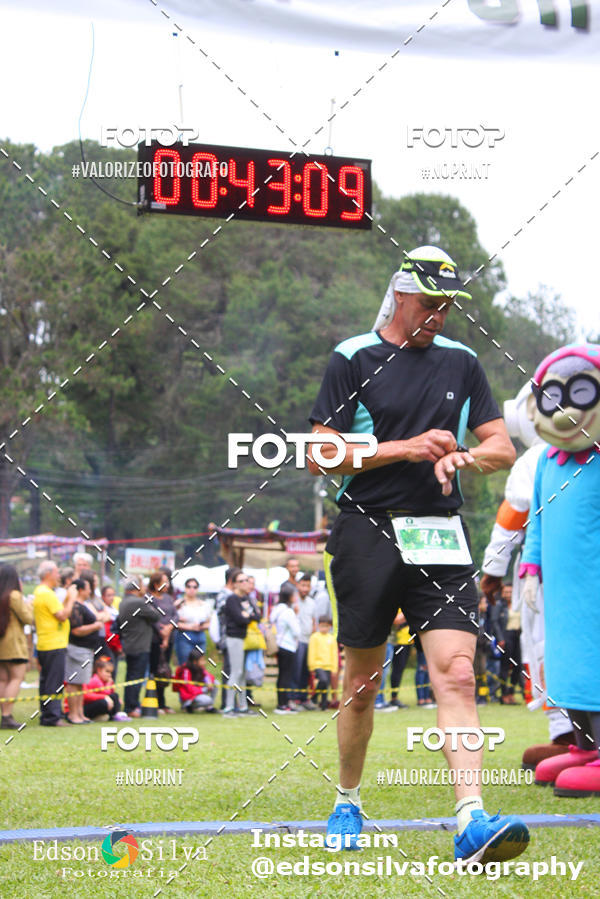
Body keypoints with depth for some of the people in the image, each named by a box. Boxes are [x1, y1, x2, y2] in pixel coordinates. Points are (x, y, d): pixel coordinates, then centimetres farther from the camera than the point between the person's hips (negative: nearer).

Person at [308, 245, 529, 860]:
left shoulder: (460, 361, 12)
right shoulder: (353, 359, 0)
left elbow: (502, 447, 12)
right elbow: (321, 457, -5)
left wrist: (463, 456, -10)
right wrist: (406, 448, -13)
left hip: (440, 540, 2)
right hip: (367, 534, -2)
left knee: (456, 673, -13)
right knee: (361, 685, 7)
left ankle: (471, 822, -20)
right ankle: (348, 803, 28)